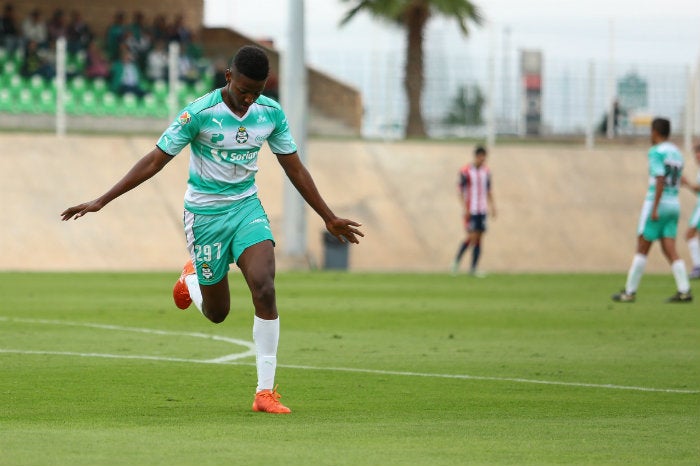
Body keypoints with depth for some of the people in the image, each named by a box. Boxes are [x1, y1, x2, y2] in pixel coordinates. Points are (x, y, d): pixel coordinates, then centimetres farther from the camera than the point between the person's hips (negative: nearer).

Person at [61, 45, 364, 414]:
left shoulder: (271, 113, -6)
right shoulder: (199, 113, -18)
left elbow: (294, 168, 7)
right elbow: (155, 161, -14)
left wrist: (329, 218, 13)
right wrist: (101, 201, -17)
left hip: (247, 207, 3)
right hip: (205, 214, -3)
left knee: (265, 290, -20)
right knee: (216, 313, 7)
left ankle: (265, 392, -15)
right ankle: (191, 279, 45)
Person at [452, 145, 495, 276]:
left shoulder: (486, 171, 10)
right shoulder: (465, 171, -8)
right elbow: (460, 190, -8)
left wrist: (492, 206, 10)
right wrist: (465, 208, -16)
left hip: (482, 210, 6)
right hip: (470, 210, -6)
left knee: (479, 238, 2)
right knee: (472, 237, -12)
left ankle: (473, 268, 6)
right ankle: (457, 260, 6)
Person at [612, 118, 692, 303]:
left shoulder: (656, 152, -10)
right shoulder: (677, 154, 15)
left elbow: (660, 180, -21)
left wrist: (655, 209, -23)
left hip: (657, 203, -7)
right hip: (674, 204, 7)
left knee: (642, 249, 0)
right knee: (670, 251, 2)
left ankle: (630, 292, 4)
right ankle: (684, 291, -12)